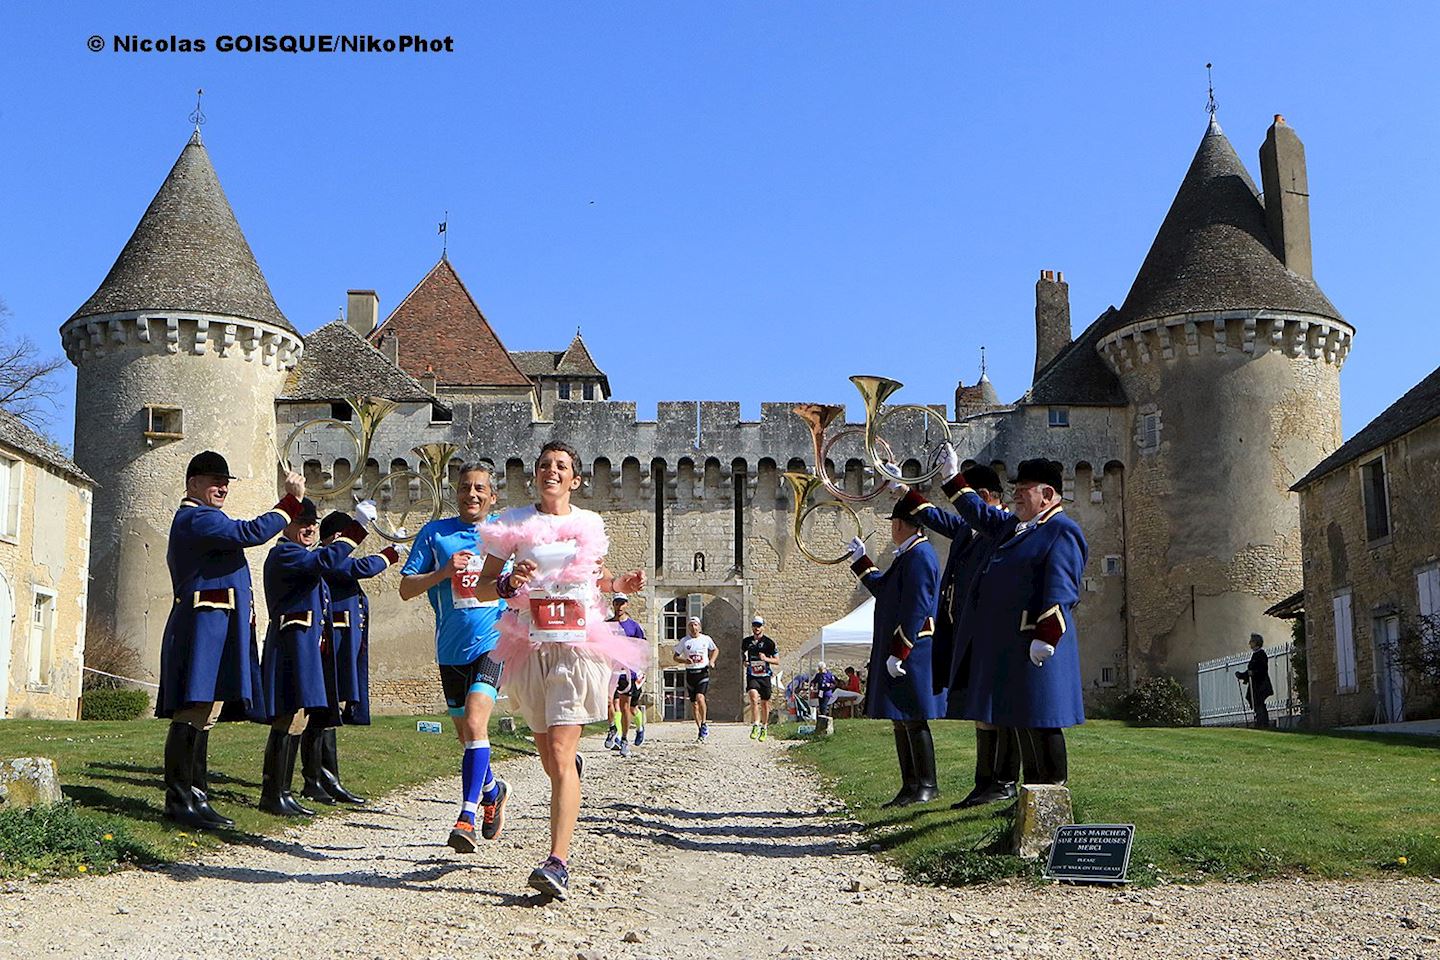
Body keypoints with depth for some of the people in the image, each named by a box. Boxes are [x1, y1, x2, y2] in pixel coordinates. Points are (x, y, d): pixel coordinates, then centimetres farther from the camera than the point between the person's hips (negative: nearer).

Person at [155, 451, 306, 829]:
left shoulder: (195, 519, 25)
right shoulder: (197, 518, -9)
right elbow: (251, 532, -22)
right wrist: (291, 501, -16)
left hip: (216, 631, 11)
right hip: (204, 628, -11)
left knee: (202, 716, 10)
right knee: (194, 712, -11)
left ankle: (196, 796, 14)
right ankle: (179, 799, -10)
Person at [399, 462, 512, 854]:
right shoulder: (435, 534, 4)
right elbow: (405, 589, 1)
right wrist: (443, 572, -14)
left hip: (494, 642, -3)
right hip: (451, 648, 3)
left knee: (475, 723, -21)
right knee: (465, 734, 14)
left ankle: (467, 816, -21)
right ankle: (493, 790, 42)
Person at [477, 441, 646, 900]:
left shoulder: (590, 525, 9)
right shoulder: (514, 524, 5)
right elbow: (484, 584, 6)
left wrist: (620, 583, 5)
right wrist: (508, 582, -16)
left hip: (578, 647, -2)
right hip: (530, 649, 2)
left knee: (560, 756, -14)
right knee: (549, 758, 12)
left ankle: (558, 862, -19)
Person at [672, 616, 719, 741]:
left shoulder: (706, 639, 3)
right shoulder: (684, 641, 2)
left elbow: (715, 650, 19)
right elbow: (675, 657, 7)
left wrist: (712, 661, 2)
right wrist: (684, 660, -12)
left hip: (703, 672, -2)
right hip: (690, 673, 2)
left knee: (700, 697, -23)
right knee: (695, 703, 5)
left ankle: (704, 724, -6)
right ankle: (700, 730, 15)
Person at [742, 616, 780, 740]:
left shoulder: (769, 642, -6)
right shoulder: (746, 641, 2)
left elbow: (777, 661, -2)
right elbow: (742, 652, 25)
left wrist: (766, 658, -20)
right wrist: (744, 661, 5)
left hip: (765, 676, 0)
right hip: (752, 676, 0)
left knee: (765, 703, 9)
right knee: (753, 697, -24)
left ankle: (764, 728, 27)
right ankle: (755, 725, -22)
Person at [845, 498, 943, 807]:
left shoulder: (919, 556, -15)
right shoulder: (908, 555, 17)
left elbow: (916, 610, -21)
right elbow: (884, 590, 30)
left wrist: (898, 652, -22)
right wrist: (861, 561, 34)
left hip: (912, 654, -10)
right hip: (899, 650, 10)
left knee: (913, 720, -6)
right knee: (901, 722, 11)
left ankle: (927, 785, 1)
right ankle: (910, 787, 16)